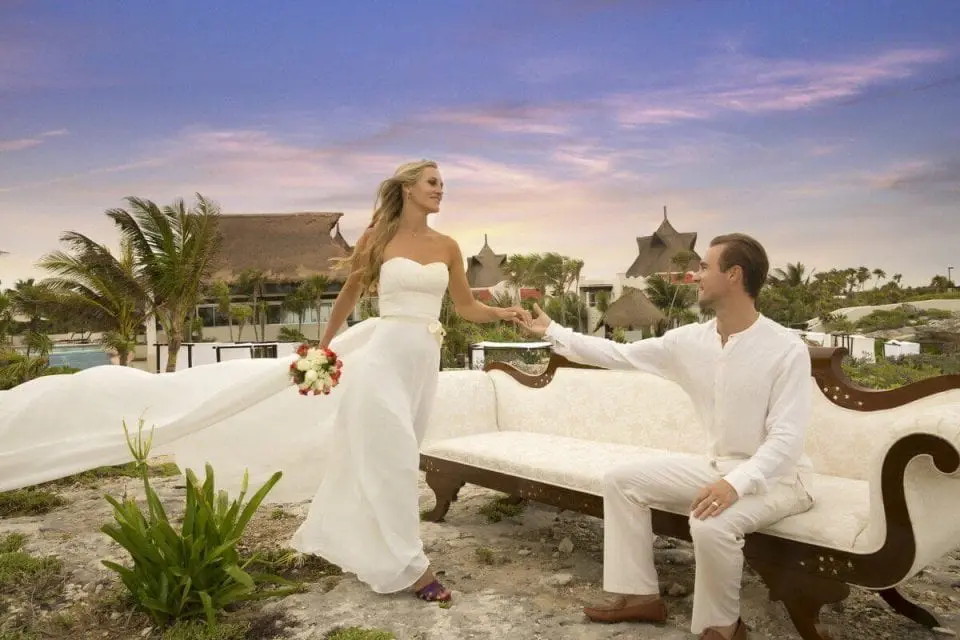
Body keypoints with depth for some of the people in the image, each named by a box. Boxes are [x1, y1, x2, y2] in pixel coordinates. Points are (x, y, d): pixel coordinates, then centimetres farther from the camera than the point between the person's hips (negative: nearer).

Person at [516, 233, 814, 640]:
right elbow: (618, 354, 4)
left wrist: (736, 483, -39)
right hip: (716, 467, 7)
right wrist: (552, 332, 5)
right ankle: (639, 595, 9)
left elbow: (786, 439, -24)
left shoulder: (787, 350, -20)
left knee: (711, 524, -35)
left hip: (773, 477, -7)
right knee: (622, 480, 1)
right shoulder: (690, 340, -2)